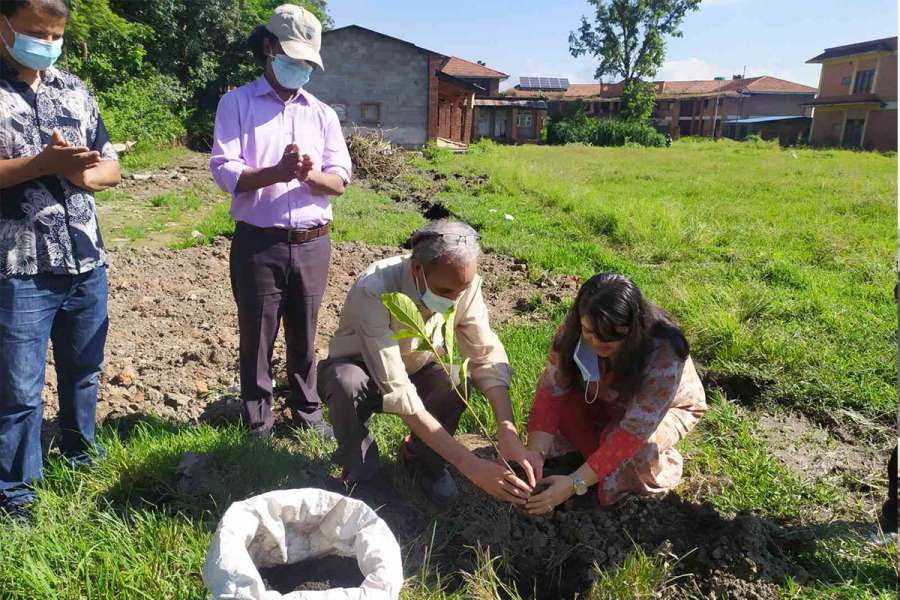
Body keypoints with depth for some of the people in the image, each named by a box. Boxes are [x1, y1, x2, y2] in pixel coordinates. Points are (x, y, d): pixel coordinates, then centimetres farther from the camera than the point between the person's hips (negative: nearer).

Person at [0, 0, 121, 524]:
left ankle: (80, 449, 40)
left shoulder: (75, 90, 11)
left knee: (84, 369, 19)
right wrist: (42, 163, -21)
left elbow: (111, 168, 11)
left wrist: (79, 172, -10)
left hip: (87, 262, 5)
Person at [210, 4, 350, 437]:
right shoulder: (237, 103, 1)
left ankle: (307, 411, 28)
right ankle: (258, 421, 21)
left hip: (312, 243, 3)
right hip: (258, 244, -3)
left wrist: (310, 174, -18)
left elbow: (340, 181, 3)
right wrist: (277, 172, -25)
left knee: (304, 336, 13)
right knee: (257, 336, 6)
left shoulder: (323, 114, 11)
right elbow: (223, 171, -10)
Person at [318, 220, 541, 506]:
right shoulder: (374, 292, -38)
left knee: (456, 382, -30)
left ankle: (425, 458, 2)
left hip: (417, 370, 3)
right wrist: (470, 465, -44)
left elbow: (487, 356, -20)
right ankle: (361, 472, -7)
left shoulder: (463, 283, -23)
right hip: (362, 368, -3)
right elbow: (398, 394, -42)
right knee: (347, 383, -38)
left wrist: (508, 433, -36)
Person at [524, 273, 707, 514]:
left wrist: (575, 483, -43)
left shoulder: (663, 355, -38)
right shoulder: (575, 328, -28)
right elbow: (551, 389, -28)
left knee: (638, 449, -34)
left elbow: (635, 430, -39)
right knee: (562, 407, -24)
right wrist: (535, 455, -39)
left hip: (669, 407, -3)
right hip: (609, 403, 4)